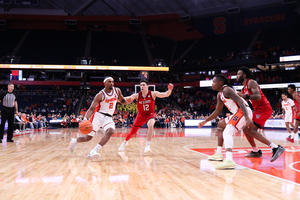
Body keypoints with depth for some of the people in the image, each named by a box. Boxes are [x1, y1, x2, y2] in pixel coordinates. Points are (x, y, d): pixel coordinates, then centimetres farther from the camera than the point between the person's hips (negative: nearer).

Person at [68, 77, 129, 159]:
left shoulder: (117, 91, 1)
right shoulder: (100, 95, -12)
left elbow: (123, 101, 17)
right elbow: (91, 108, -15)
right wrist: (85, 118, -32)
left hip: (108, 117, 3)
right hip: (98, 116, -3)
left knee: (110, 131, -29)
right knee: (88, 137, -3)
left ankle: (94, 151, -31)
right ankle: (74, 141, 30)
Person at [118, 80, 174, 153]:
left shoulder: (153, 94, -19)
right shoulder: (137, 95, -15)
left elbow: (165, 95, -28)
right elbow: (129, 98, -26)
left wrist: (169, 90, -49)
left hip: (150, 114, -2)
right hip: (141, 115, 2)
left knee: (150, 125, -35)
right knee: (132, 132, 11)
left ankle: (148, 146, -26)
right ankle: (125, 142, 43)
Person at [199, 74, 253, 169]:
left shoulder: (226, 90, -14)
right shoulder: (219, 95, 17)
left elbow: (240, 101, -24)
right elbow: (218, 111, 26)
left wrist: (247, 118, -35)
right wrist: (205, 121, 23)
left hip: (243, 112, -11)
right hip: (238, 113, 11)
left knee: (227, 132, -25)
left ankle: (229, 160, -42)